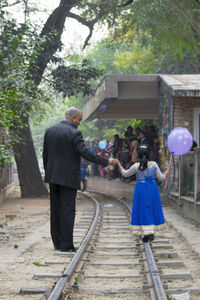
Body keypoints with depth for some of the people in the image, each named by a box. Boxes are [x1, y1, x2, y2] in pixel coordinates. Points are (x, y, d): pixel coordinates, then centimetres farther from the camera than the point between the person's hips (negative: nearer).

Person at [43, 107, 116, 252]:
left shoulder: (50, 130, 8)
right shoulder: (74, 133, -13)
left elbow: (45, 154, 13)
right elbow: (86, 153, -20)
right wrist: (106, 161, -16)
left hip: (53, 176, 7)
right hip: (68, 177, -7)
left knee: (56, 210, 12)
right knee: (68, 210, -3)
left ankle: (57, 242, 17)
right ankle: (66, 244, -3)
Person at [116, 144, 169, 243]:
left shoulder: (136, 166, -8)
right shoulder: (154, 164, -3)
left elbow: (125, 174, 6)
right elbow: (160, 178, 4)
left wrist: (119, 165, 20)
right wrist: (165, 174, 26)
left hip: (141, 188, -2)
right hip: (152, 189, 2)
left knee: (142, 210, 4)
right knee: (152, 209, 14)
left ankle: (146, 234, 1)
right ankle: (151, 232, 11)